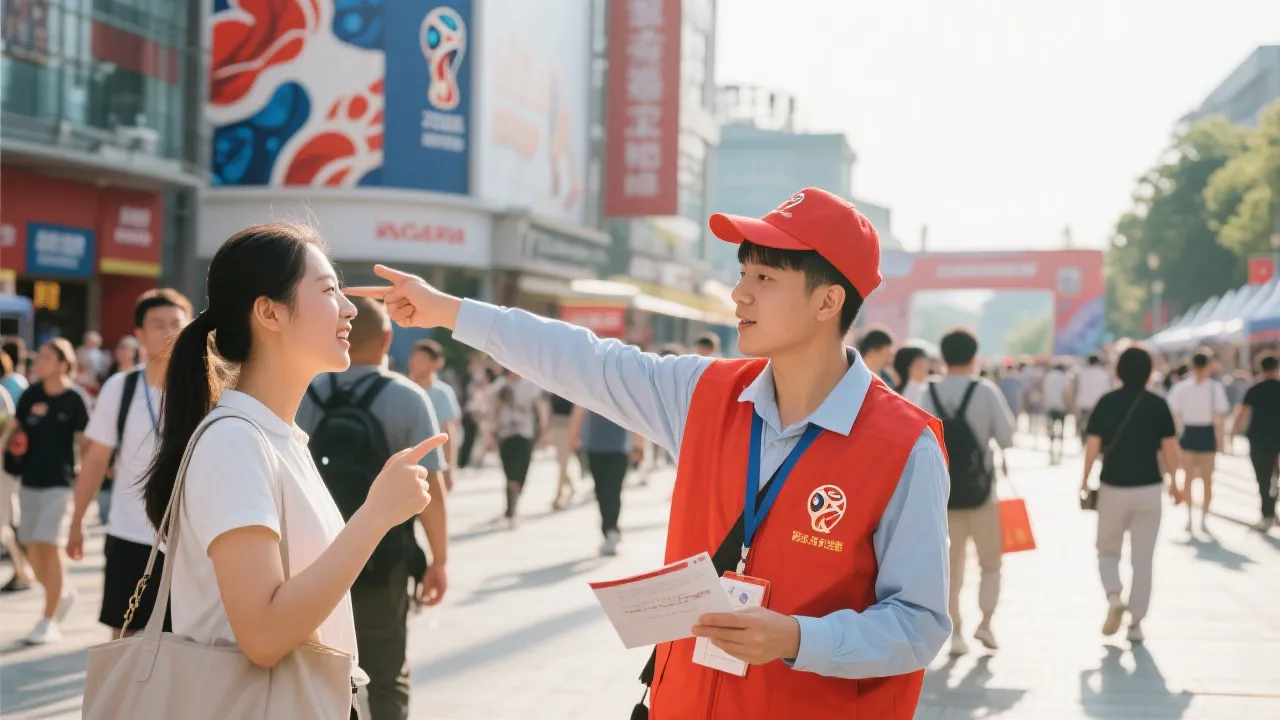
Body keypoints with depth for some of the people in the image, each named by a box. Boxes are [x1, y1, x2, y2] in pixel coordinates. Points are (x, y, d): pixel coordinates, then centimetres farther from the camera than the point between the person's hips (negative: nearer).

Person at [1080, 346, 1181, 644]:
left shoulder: (1106, 402, -4)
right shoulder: (1158, 404, -3)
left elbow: (1092, 446, -7)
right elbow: (1169, 447, -3)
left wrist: (1085, 479, 5)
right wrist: (1173, 482, 9)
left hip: (1113, 488, 0)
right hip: (1148, 489, 0)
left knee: (1107, 550, 17)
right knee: (1142, 559, 9)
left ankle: (1114, 597, -9)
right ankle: (1136, 622, 9)